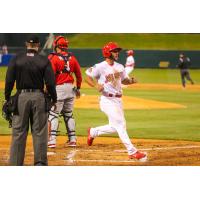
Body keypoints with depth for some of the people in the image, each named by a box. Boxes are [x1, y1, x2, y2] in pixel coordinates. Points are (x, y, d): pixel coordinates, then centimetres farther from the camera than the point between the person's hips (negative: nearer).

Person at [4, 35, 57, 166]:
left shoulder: (16, 59, -2)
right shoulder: (44, 61, -3)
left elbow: (9, 81, -3)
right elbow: (50, 83, -6)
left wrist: (7, 98, 5)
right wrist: (54, 99, 5)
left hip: (21, 96, 1)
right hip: (38, 97, -1)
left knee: (19, 132, 5)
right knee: (40, 132, 6)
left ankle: (16, 163, 5)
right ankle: (40, 162, 5)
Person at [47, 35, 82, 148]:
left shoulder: (53, 58, -9)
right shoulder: (72, 58, 8)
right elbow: (79, 74, 12)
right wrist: (78, 88, 22)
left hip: (58, 88, -6)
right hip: (70, 88, 6)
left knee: (53, 114, -3)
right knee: (69, 114, 16)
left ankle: (52, 140, -10)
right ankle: (72, 139, 16)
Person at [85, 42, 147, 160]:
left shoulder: (120, 67, 9)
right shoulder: (100, 67, -11)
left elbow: (124, 80, 20)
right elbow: (88, 77, -5)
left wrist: (131, 81, -2)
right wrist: (96, 85, -23)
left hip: (118, 100, 8)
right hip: (107, 100, -8)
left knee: (114, 127, 14)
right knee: (120, 125, -12)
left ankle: (93, 132, 37)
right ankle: (132, 152, -13)